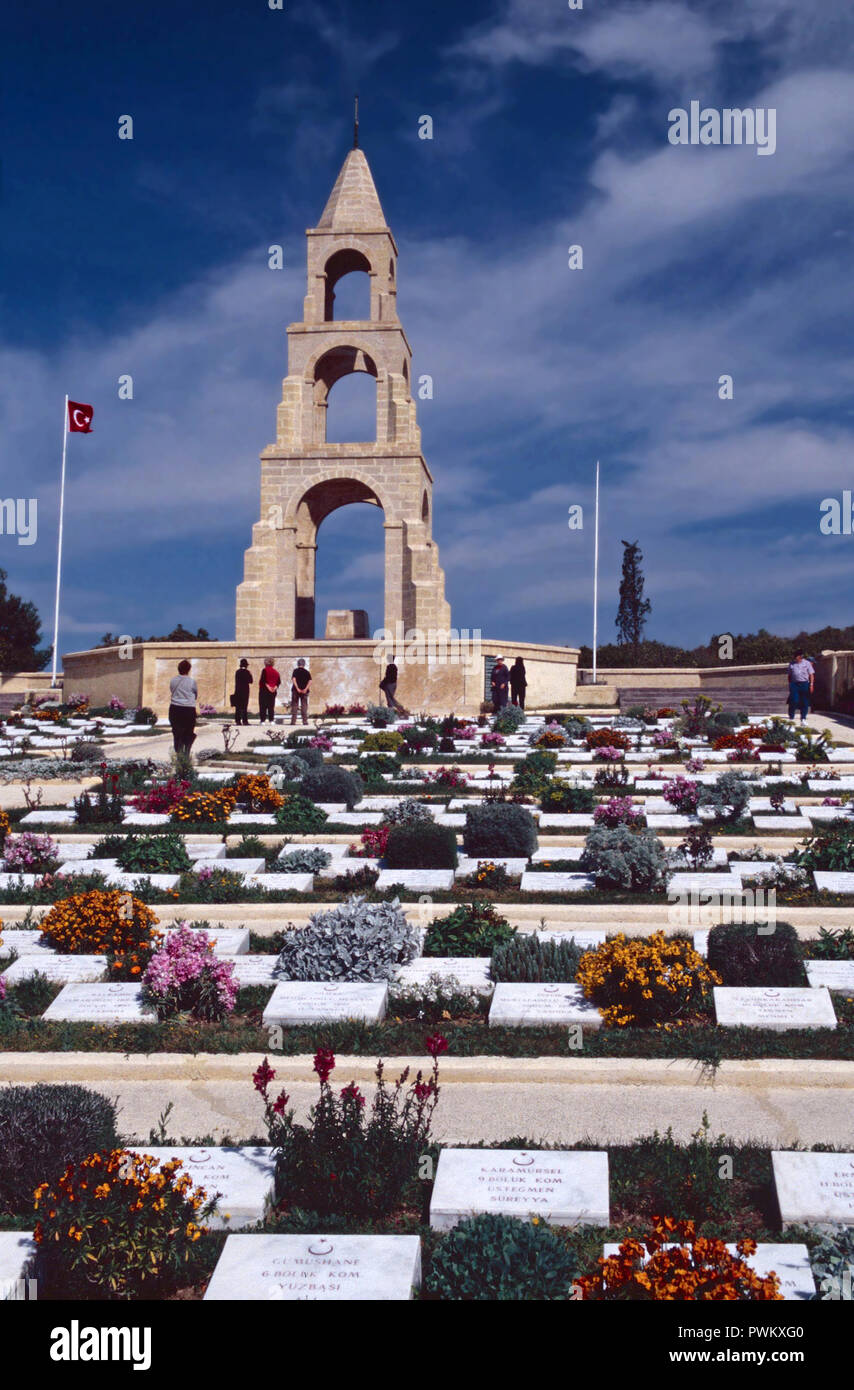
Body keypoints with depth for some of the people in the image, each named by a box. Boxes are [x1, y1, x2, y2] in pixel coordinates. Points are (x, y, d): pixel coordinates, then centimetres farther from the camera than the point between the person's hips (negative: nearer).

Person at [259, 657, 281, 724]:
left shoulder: (265, 670, -6)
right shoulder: (276, 672, 10)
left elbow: (263, 680, -16)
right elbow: (279, 682, 8)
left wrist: (268, 686, -12)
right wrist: (275, 687, 0)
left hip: (264, 690, -5)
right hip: (273, 691, 5)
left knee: (263, 706, -3)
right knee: (271, 706, 9)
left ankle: (263, 720, -9)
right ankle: (272, 720, 3)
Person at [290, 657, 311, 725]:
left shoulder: (295, 671, 0)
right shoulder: (307, 672, 5)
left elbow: (293, 679, -13)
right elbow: (310, 681, -6)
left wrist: (297, 688, -15)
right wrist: (306, 689, -10)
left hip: (296, 690, -1)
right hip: (304, 691, 1)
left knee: (294, 705, 4)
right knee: (304, 706, 5)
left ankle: (293, 720, 0)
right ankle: (305, 720, 1)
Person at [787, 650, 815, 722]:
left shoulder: (807, 663, 9)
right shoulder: (791, 664, 13)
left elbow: (811, 675, 7)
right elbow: (789, 675, 16)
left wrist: (811, 684, -3)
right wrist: (790, 684, 8)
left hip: (804, 684, 0)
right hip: (794, 684, 0)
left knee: (804, 703, 2)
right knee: (793, 701, -10)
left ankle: (803, 719, 10)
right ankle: (791, 717, -1)